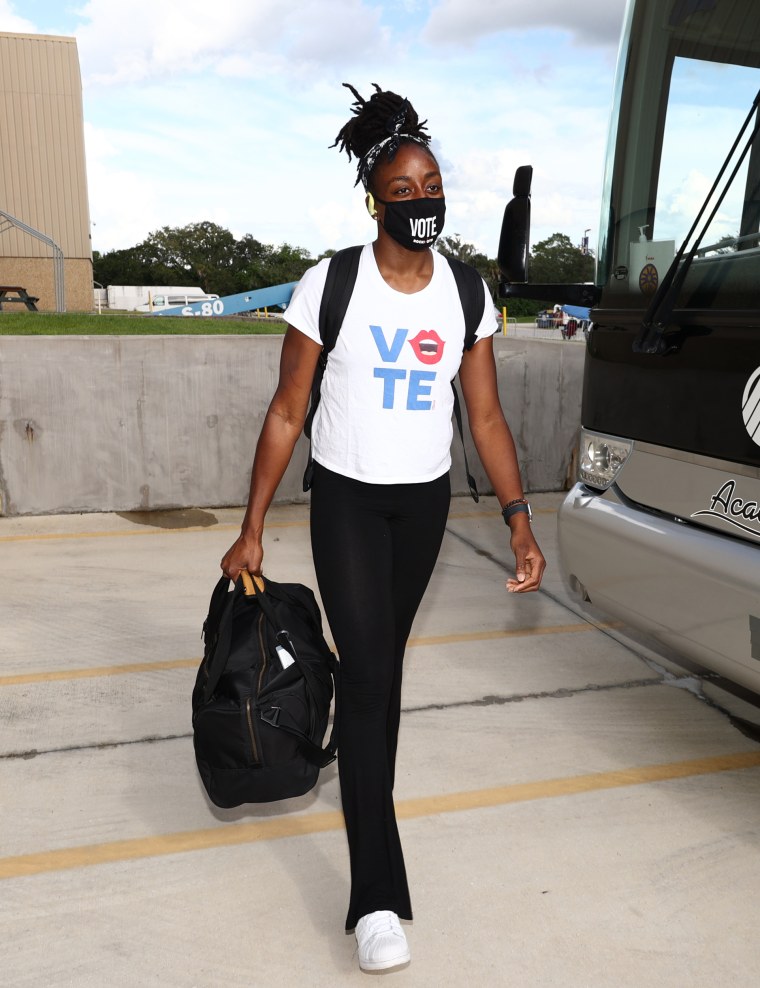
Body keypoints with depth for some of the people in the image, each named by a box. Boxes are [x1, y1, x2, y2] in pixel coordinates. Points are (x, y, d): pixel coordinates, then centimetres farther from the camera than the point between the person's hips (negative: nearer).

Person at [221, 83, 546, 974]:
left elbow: (485, 415, 2)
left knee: (385, 662, 17)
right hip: (347, 500, -3)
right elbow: (286, 414, -8)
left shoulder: (466, 292, 0)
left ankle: (367, 796, 42)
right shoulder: (330, 286, -11)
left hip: (425, 500, 4)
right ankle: (377, 897, -2)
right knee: (367, 675, -10)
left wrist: (518, 520, -5)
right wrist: (251, 530, -8)